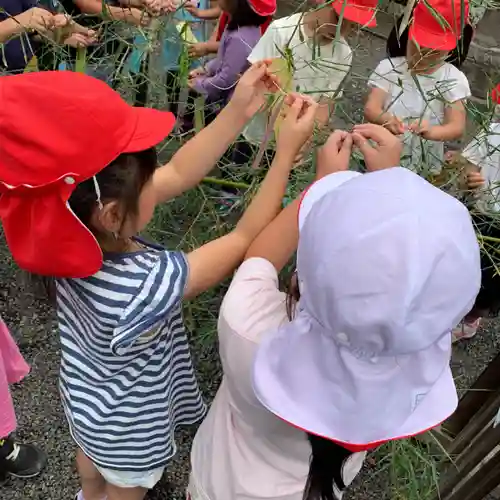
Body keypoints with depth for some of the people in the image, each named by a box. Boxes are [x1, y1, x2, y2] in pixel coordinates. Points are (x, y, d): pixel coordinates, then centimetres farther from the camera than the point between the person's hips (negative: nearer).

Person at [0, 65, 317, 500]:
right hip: (128, 426, -6)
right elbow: (246, 239, -30)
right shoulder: (148, 283, -45)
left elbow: (178, 174, -17)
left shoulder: (69, 238, -26)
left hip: (86, 398, 7)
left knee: (94, 455, 39)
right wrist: (287, 150, -25)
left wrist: (238, 111, -19)